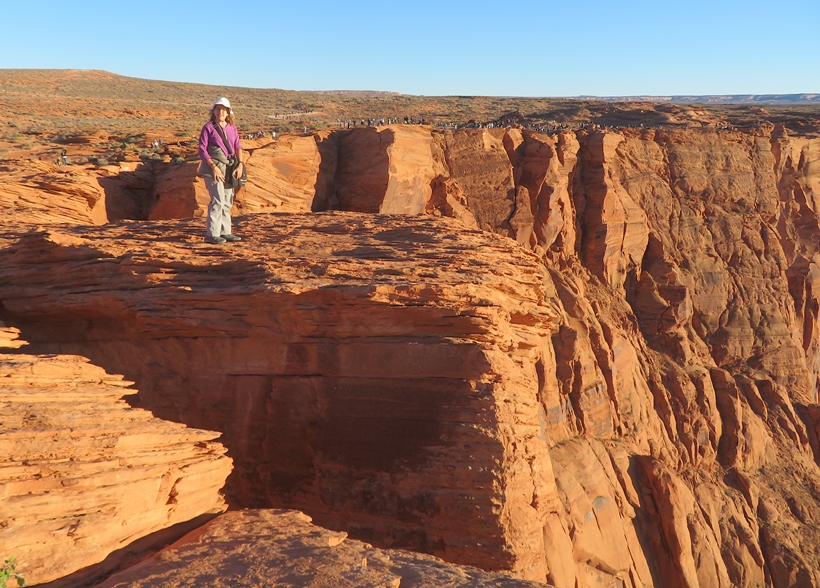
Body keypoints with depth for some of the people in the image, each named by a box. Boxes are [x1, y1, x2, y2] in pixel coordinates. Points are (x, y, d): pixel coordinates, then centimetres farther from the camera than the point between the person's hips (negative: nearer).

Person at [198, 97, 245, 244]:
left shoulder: (232, 128, 11)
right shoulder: (208, 127, -5)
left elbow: (237, 147, 10)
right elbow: (202, 150, -8)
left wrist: (240, 164, -6)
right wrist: (214, 167, -16)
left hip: (228, 169, 6)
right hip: (213, 167, -6)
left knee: (227, 202, 11)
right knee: (218, 200, -13)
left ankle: (225, 232, 20)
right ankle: (211, 234, -9)